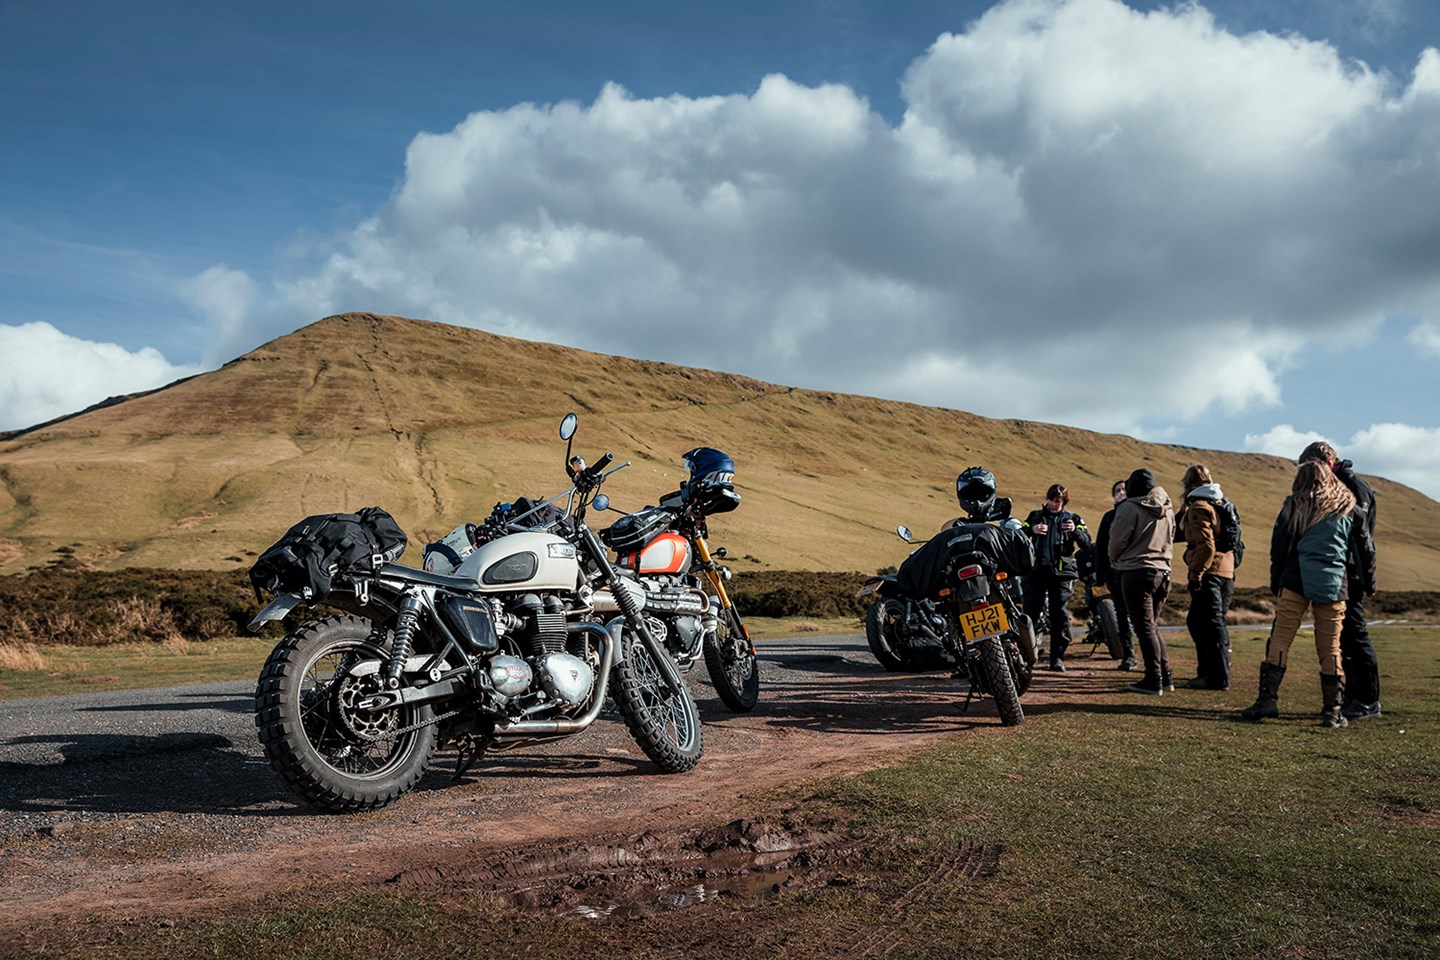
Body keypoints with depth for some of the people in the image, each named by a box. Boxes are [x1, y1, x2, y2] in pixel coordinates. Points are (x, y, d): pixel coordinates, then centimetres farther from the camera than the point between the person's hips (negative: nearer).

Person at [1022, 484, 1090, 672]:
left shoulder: (1072, 519, 14)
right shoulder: (1035, 516, 16)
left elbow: (1086, 542, 1)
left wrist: (1075, 530, -18)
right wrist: (1031, 530, -15)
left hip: (1061, 572, -1)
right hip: (1036, 571, 1)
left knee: (1060, 616, -2)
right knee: (1029, 614, -2)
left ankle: (1057, 657, 5)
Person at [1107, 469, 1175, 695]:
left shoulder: (1130, 508, -9)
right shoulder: (1167, 510, 13)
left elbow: (1116, 543, -6)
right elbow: (1171, 539, 17)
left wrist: (1115, 560, 14)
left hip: (1137, 573, -7)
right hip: (1163, 572, 7)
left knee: (1145, 628, -3)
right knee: (1153, 626, 16)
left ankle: (1154, 680, -2)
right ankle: (1165, 677, 15)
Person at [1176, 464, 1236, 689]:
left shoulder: (1198, 508, -11)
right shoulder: (1220, 504, 16)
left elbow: (1205, 545, -19)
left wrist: (1195, 575, -17)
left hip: (1208, 574, -9)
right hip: (1225, 572, 9)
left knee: (1211, 625, -4)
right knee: (1197, 621, 17)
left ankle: (1217, 677, -1)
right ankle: (1206, 672, 23)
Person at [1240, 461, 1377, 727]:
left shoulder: (1294, 506, 5)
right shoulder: (1349, 508, 10)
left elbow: (1278, 548, 3)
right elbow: (1366, 549, 14)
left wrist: (1275, 584, 11)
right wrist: (1368, 583, 25)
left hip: (1296, 581, -2)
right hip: (1334, 585, 2)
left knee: (1280, 638, -1)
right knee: (1330, 647, 6)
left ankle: (1267, 698, -8)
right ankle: (1332, 710, 7)